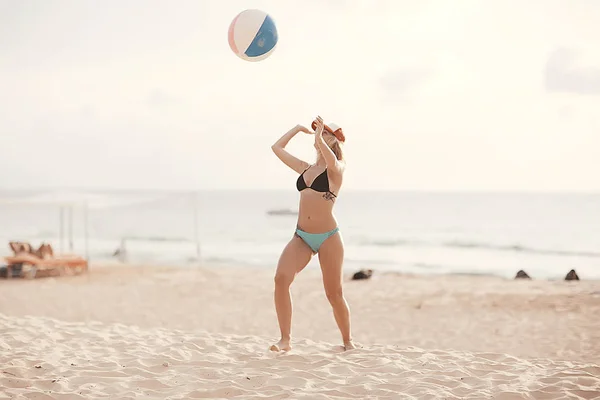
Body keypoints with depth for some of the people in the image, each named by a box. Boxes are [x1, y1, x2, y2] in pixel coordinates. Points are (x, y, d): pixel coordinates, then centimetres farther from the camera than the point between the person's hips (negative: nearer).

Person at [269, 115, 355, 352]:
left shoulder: (336, 169, -2)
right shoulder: (305, 169, 15)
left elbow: (331, 160, -27)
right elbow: (277, 148, 24)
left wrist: (320, 138, -14)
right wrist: (298, 128, 22)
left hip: (328, 237, -5)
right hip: (302, 236, 5)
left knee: (334, 293, 3)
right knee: (281, 278, -19)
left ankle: (347, 341, 23)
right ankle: (286, 340, -16)